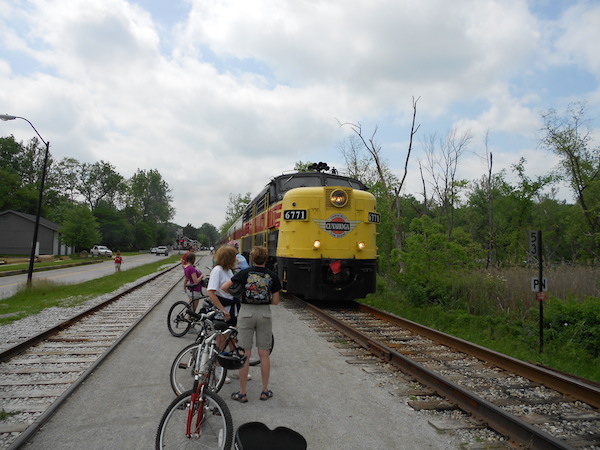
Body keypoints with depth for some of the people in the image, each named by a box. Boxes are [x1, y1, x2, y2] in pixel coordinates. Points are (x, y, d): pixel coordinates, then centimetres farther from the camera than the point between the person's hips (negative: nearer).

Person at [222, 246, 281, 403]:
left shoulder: (245, 273, -5)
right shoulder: (273, 276, -2)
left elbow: (223, 287, -7)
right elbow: (275, 301, 1)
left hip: (246, 313, -1)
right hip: (265, 314, 1)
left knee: (245, 354, 5)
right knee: (264, 354, 10)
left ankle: (242, 393, 13)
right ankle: (265, 390, 19)